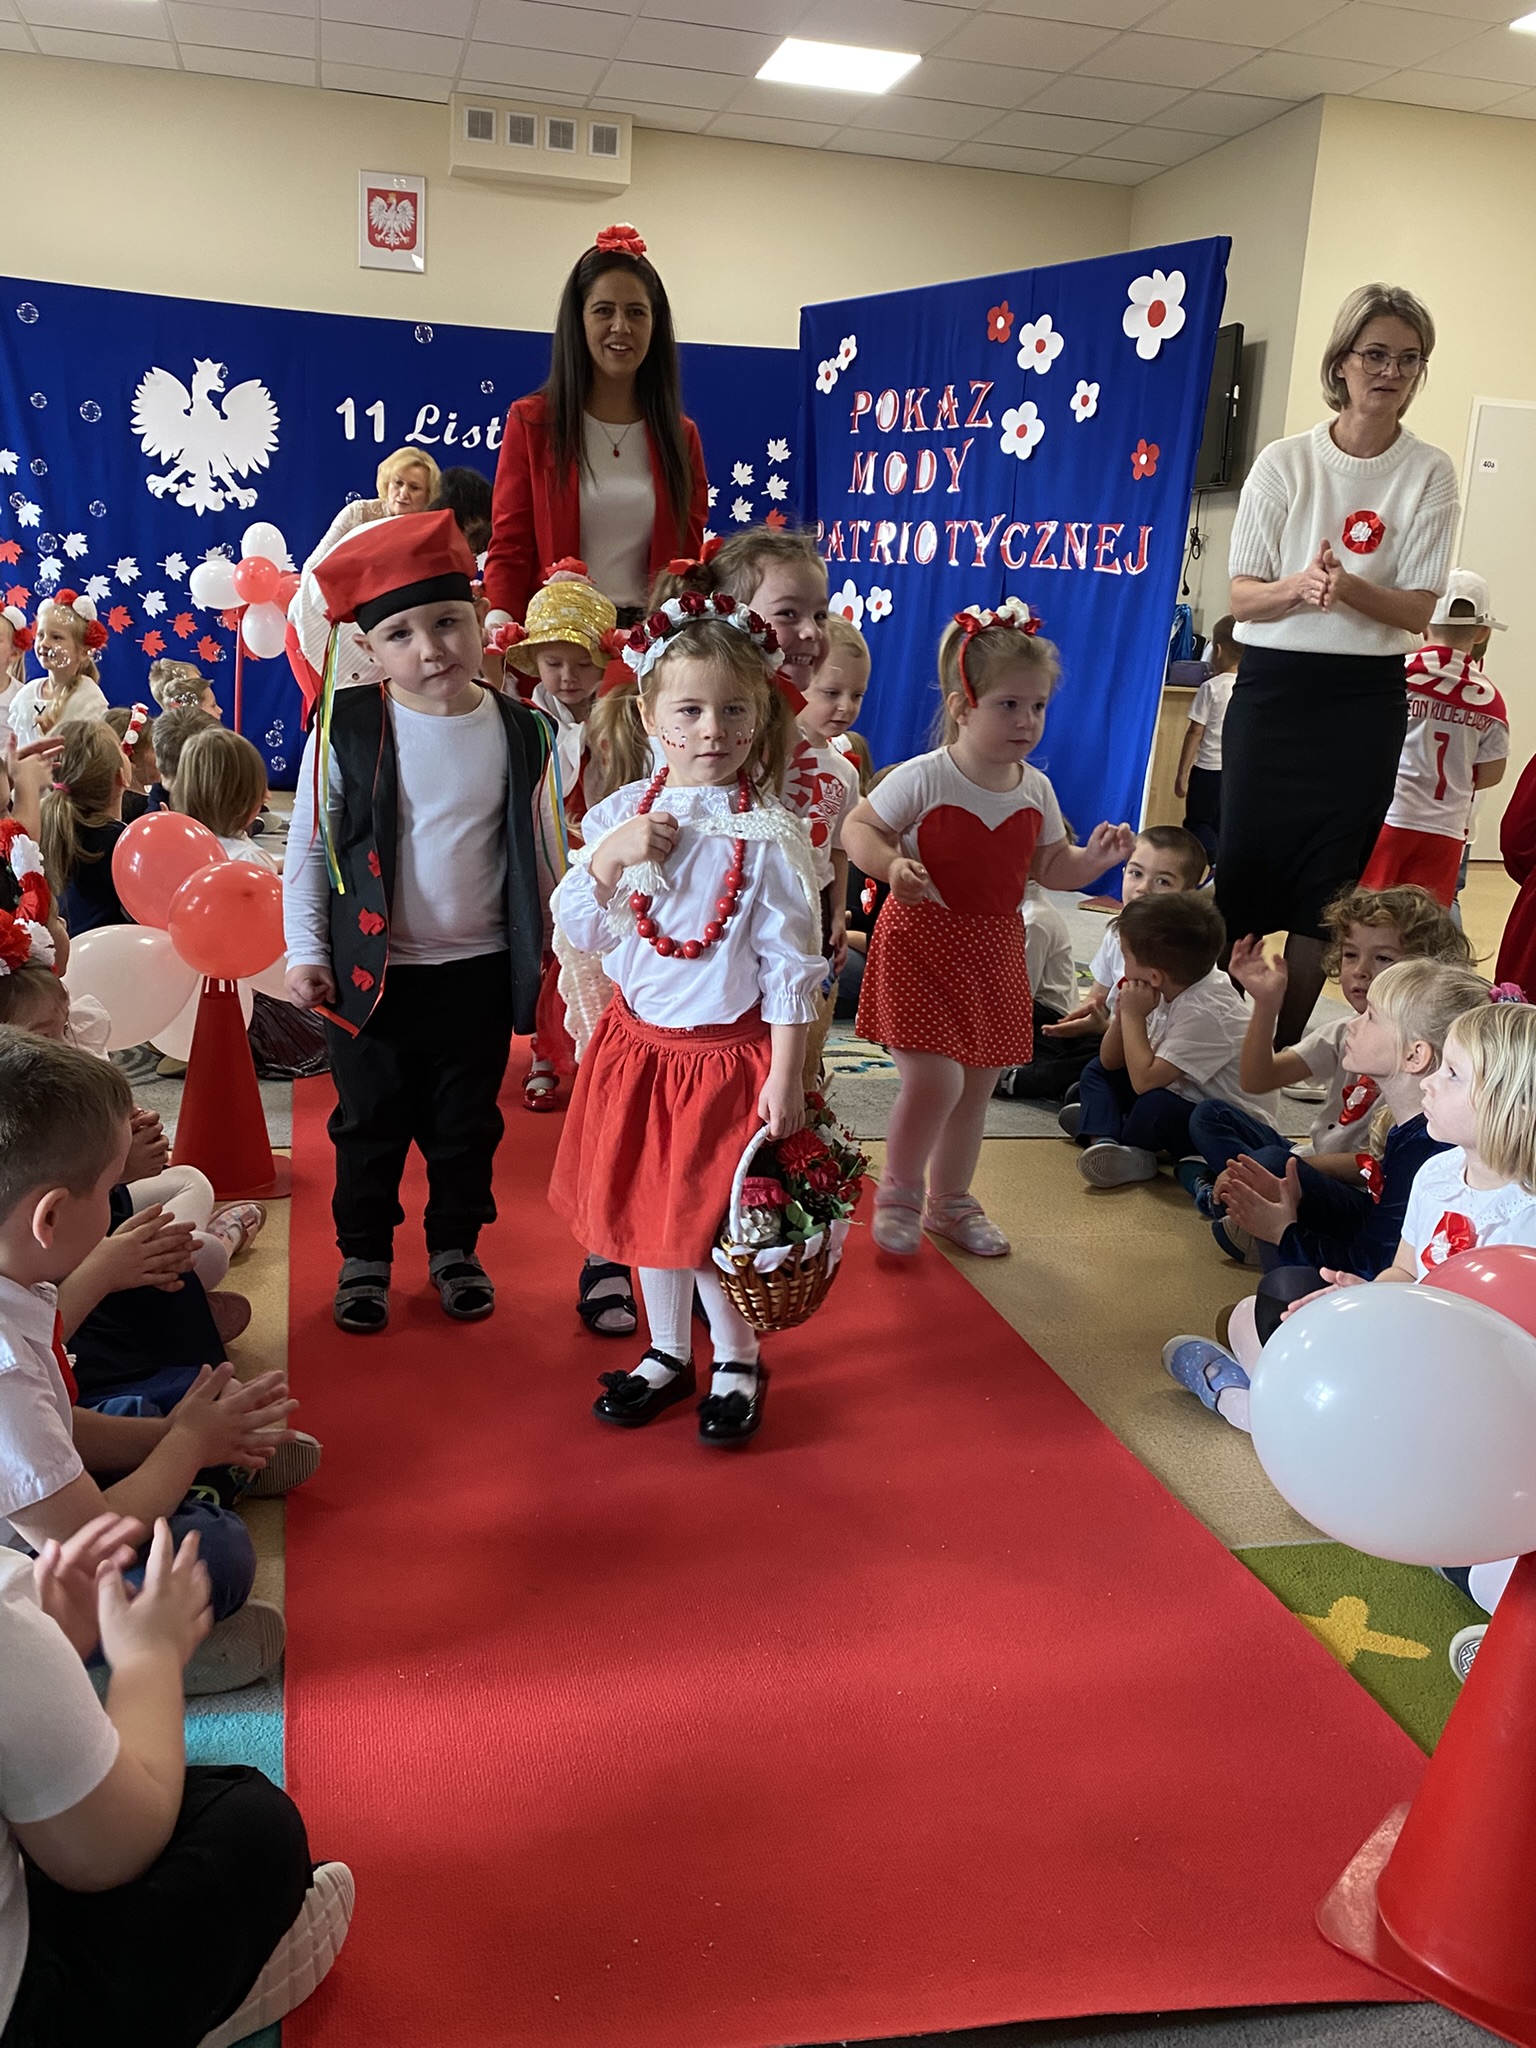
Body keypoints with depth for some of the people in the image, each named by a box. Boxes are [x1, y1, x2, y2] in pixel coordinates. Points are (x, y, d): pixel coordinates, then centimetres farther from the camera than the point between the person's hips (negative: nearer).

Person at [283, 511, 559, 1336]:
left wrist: (549, 949, 8)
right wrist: (305, 949, -4)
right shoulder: (345, 730, -10)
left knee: (467, 1124, 16)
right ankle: (364, 1256, 31)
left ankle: (455, 1248, 36)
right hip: (371, 970, -1)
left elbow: (542, 851, 5)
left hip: (480, 972, 2)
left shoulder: (521, 733, -4)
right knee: (369, 1123, 13)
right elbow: (309, 845, -3)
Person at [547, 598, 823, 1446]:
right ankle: (667, 1353, 36)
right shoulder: (620, 815, -2)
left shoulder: (769, 836, -13)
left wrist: (785, 1077, -14)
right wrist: (607, 859, -16)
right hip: (637, 1042, 5)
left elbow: (790, 967, -11)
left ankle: (737, 1362, 29)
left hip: (728, 1052, -4)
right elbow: (578, 933, 0)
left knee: (712, 1217, 5)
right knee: (644, 1207, 16)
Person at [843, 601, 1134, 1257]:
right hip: (921, 941, -6)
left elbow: (1051, 868, 12)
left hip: (993, 953, 6)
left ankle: (950, 1201, 35)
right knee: (935, 1080, -14)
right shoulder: (923, 778, -15)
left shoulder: (1036, 791, 3)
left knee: (975, 1087, 15)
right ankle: (897, 1191, 13)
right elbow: (857, 828, -11)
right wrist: (891, 865, -30)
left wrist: (1093, 858, -8)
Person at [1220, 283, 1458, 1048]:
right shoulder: (1284, 462, 0)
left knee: (1325, 883, 4)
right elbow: (1241, 595, -2)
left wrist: (1348, 588, -23)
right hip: (1273, 687, 0)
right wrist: (1299, 587, -23)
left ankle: (1280, 1048, 15)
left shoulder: (1429, 474, 0)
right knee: (1245, 866, 0)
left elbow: (1419, 611, -4)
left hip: (1366, 698, 1)